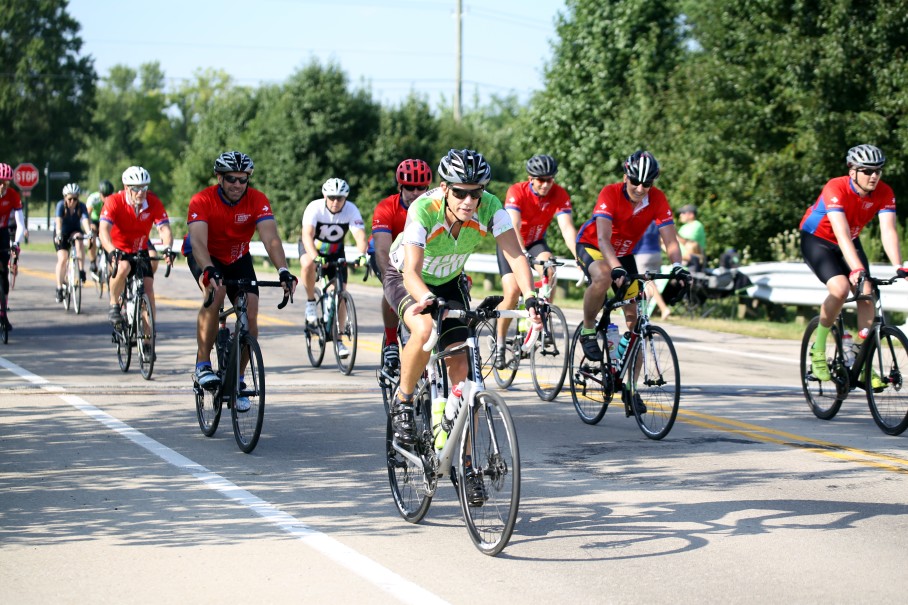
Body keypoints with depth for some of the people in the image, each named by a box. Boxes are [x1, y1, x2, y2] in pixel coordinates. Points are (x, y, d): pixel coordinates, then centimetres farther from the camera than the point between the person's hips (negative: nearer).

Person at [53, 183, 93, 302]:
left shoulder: (81, 207, -18)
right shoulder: (61, 205, -20)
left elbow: (85, 220, -34)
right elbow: (58, 220, -35)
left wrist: (89, 232, -53)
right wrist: (58, 234, -52)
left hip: (75, 231, 1)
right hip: (62, 234, -1)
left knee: (79, 241, -34)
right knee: (62, 258, -17)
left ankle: (81, 270, -28)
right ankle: (59, 288, -8)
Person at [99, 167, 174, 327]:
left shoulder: (154, 203, -15)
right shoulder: (114, 202, -22)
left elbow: (164, 228, -25)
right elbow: (104, 230, -33)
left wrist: (167, 247, -46)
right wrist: (112, 251, -52)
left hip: (140, 251, 3)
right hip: (118, 251, -3)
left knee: (148, 289, -11)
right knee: (123, 267, -35)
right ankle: (114, 306, -13)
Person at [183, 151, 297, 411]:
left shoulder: (257, 200, -22)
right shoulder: (202, 201, -27)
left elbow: (271, 238, -33)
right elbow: (198, 241, -40)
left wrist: (284, 271, -50)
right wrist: (209, 271, -59)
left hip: (238, 258, 3)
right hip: (205, 256, -3)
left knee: (251, 316, -13)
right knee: (215, 293, -34)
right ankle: (202, 365, -24)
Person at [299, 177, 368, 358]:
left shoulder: (351, 210, -24)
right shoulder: (315, 208, -30)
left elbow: (360, 236, -35)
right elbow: (307, 234, -42)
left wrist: (361, 255, -56)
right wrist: (315, 257, -59)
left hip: (335, 251, 2)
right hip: (312, 247, -2)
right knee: (308, 265, -38)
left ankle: (339, 340, 5)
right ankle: (310, 302, -14)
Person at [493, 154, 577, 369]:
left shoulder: (560, 195, -20)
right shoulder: (516, 192, -28)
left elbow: (567, 228, -30)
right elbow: (514, 226, -39)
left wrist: (578, 257, -45)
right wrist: (523, 254, -55)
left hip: (536, 241, 2)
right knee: (512, 291, -19)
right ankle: (499, 343, 0)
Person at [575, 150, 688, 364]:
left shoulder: (657, 199, -19)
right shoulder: (610, 194, -30)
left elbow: (670, 240, -23)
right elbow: (603, 238, -40)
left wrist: (677, 266, -43)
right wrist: (617, 268, -55)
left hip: (624, 253, 4)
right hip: (591, 245, -4)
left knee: (634, 318, -3)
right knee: (603, 278, -39)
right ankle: (588, 330, -15)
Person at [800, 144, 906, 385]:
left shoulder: (884, 193, -18)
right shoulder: (836, 189, -32)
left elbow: (888, 231, -27)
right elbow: (842, 234, -41)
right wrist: (856, 269, -53)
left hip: (851, 242, 5)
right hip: (817, 240, -5)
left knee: (866, 294, -13)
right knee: (840, 288, -28)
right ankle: (818, 350, -10)